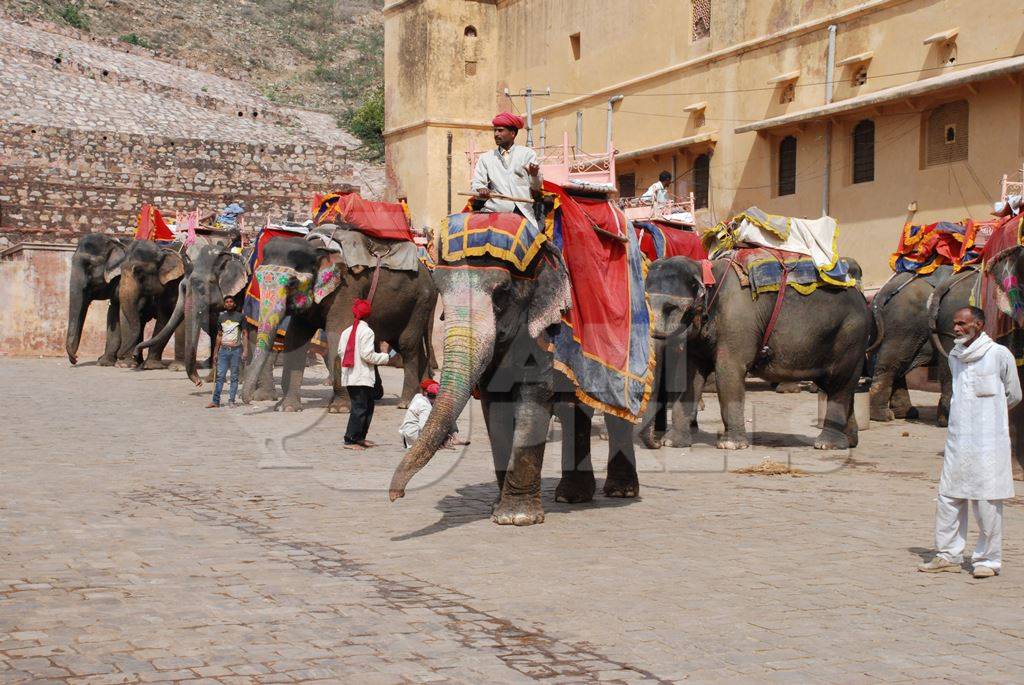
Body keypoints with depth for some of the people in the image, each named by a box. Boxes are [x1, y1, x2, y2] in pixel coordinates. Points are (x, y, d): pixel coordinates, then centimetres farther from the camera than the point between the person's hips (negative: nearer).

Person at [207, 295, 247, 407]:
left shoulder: (240, 317, 3)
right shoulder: (221, 317, 13)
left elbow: (244, 334, 1)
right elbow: (219, 335, 17)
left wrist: (245, 350, -8)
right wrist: (215, 352, 12)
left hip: (236, 350, -2)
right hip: (223, 349, 2)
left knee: (234, 377, 0)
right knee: (220, 376, -4)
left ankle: (231, 400, 3)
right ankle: (215, 401, -6)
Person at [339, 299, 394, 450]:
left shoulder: (346, 332, 10)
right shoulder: (366, 331, -12)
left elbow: (341, 351, 12)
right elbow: (367, 354, -17)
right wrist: (385, 357, -4)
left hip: (349, 376, 8)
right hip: (362, 378, -8)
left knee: (368, 407, 19)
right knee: (359, 409, -5)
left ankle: (360, 437, 24)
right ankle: (350, 440, -6)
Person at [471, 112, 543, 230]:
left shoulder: (527, 154, 11)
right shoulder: (485, 158, 16)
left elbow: (536, 188, 5)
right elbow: (476, 183, 9)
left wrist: (534, 175, -18)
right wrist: (482, 189, -15)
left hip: (523, 213, -1)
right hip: (495, 213, 1)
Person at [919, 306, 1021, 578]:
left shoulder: (999, 355, -6)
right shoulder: (955, 356, 12)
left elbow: (1013, 396, 5)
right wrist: (968, 414, 12)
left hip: (988, 441, -6)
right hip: (957, 440, 6)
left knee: (987, 500, -2)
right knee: (948, 497, 5)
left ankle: (989, 560, 7)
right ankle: (949, 555, 14)